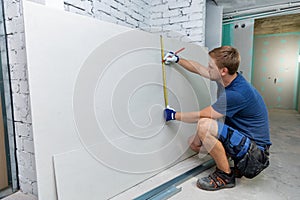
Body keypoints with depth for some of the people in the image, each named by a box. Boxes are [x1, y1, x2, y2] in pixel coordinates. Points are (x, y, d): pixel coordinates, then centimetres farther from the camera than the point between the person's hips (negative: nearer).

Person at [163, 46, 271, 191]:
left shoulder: (237, 93, -30)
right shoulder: (227, 78, -3)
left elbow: (201, 116, -22)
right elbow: (199, 69, 13)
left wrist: (174, 115, -8)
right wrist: (177, 60, 18)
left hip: (256, 150, -9)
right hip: (242, 139, 9)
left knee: (204, 125, -29)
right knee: (194, 143, 7)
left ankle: (225, 176, -9)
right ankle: (237, 166, 13)